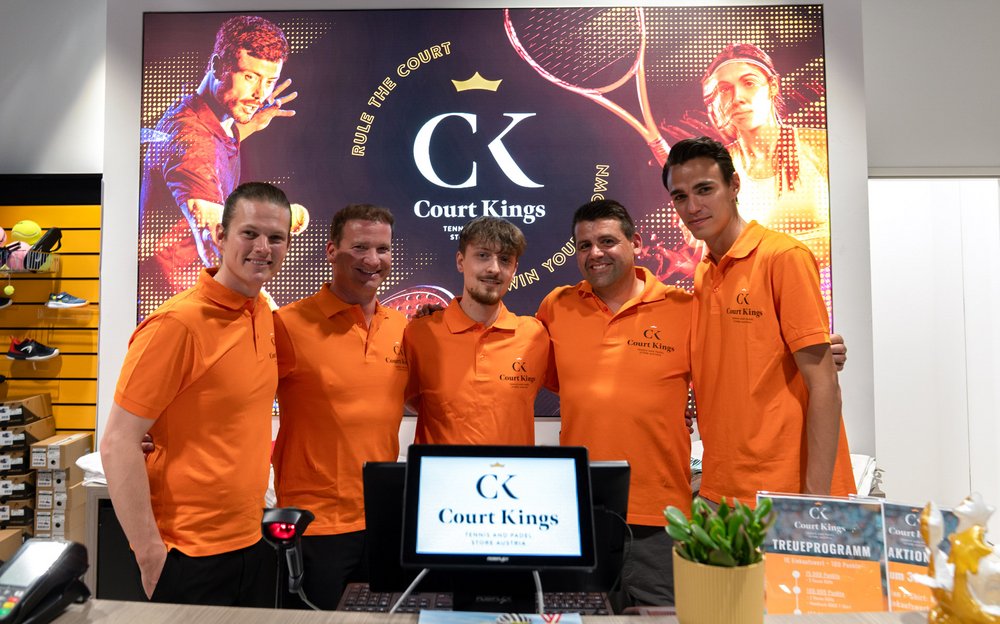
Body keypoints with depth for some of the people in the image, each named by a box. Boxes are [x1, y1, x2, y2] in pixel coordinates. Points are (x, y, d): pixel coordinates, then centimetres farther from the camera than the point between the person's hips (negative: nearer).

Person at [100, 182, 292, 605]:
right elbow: (117, 444, -17)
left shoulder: (264, 313, 2)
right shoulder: (178, 322, -19)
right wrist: (151, 554, -17)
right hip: (190, 558, -7)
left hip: (254, 543, 7)